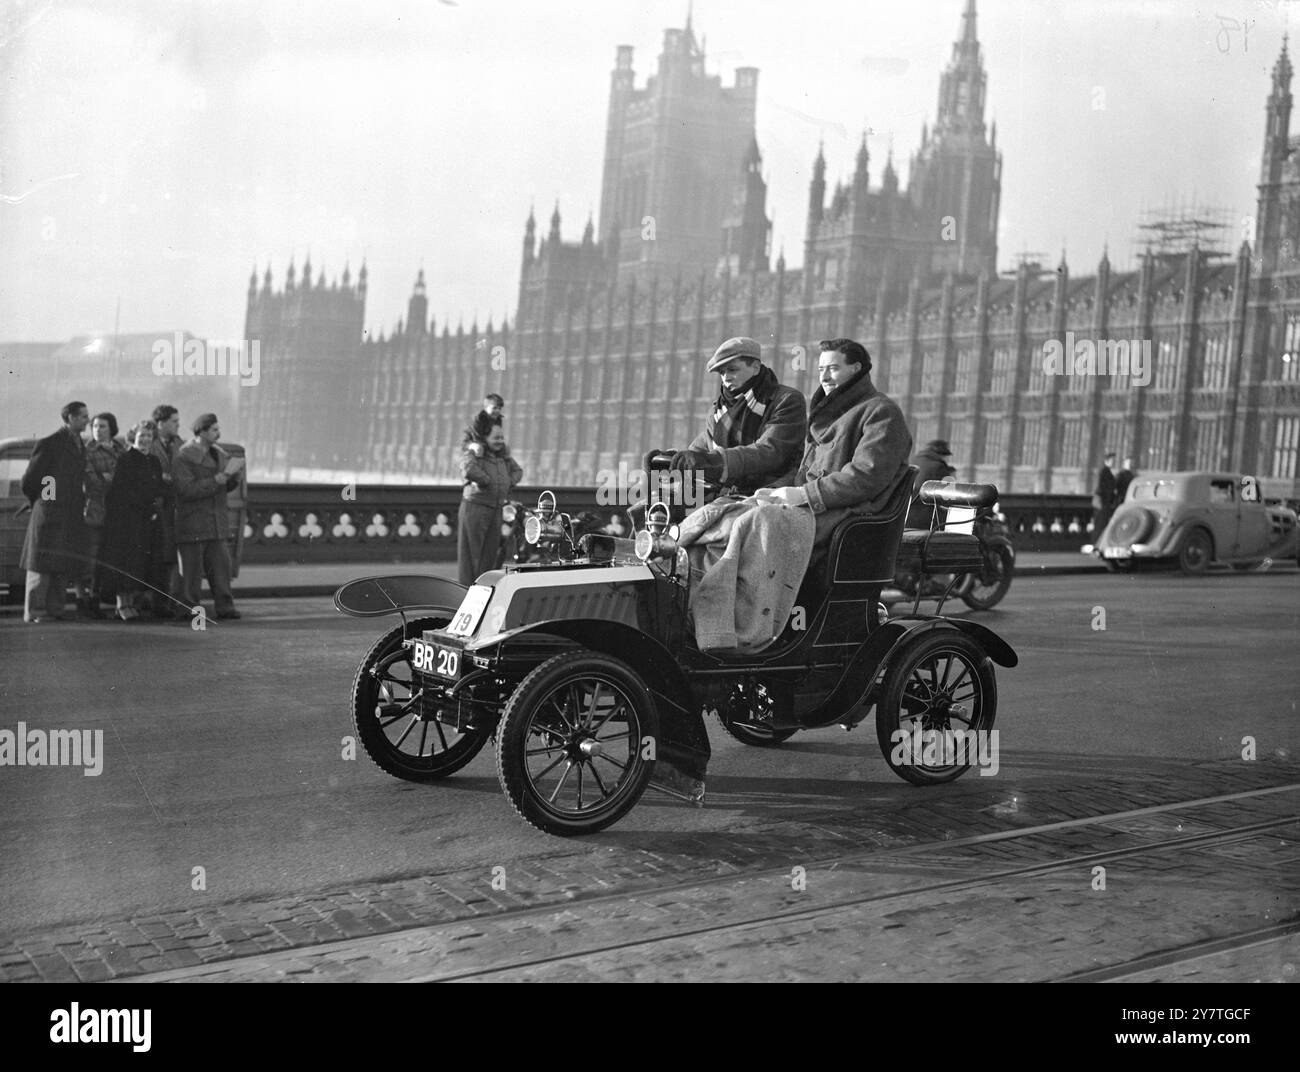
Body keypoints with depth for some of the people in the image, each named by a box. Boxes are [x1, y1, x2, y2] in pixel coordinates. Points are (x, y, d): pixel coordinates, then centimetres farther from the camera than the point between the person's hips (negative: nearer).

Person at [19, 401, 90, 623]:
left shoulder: (80, 446, 15)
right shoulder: (50, 444, -7)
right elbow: (29, 481, -6)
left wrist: (80, 504, 13)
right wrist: (39, 503, 3)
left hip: (72, 518, 7)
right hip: (50, 514, -7)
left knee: (62, 565, 7)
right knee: (43, 564, -5)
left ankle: (54, 609, 12)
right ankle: (34, 611, -3)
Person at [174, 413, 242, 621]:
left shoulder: (218, 454, 13)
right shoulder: (183, 458, -10)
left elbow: (228, 487, 20)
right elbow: (188, 489, -21)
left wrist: (234, 473, -3)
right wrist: (221, 477, -22)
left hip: (216, 524, 7)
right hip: (193, 524, -7)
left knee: (221, 565, 4)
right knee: (192, 568, -3)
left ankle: (225, 607, 8)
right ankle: (188, 609, 4)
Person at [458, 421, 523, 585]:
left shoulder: (503, 455, 15)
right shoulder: (472, 453, -7)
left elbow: (517, 471, 26)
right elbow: (469, 470, -28)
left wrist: (508, 483, 7)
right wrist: (487, 481, -17)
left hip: (496, 510, 7)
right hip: (475, 507, -7)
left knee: (490, 552, 8)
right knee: (471, 552, -4)